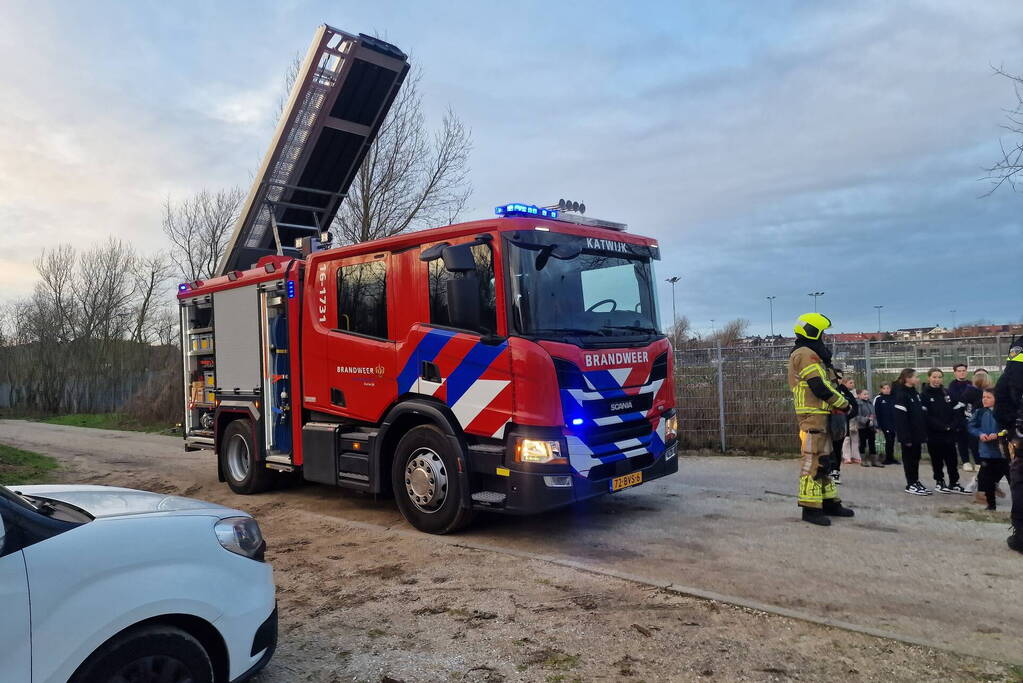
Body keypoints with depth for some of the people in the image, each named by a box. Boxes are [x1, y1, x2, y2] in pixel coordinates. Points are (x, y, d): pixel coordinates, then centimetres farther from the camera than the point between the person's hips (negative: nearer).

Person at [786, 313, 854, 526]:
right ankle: (810, 508, -7)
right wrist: (844, 404, -6)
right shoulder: (805, 354, -12)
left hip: (820, 415, 11)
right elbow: (820, 387, -18)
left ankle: (829, 502, 24)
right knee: (813, 460, -9)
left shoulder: (811, 355, 22)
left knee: (825, 459, 16)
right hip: (812, 415, -11)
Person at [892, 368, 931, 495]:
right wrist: (905, 437, -22)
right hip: (908, 434, -8)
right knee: (909, 458, 2)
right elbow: (900, 418, -20)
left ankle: (916, 482, 25)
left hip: (917, 433, 8)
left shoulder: (914, 392, 12)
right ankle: (911, 485, 11)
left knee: (916, 457, 15)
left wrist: (924, 432, 11)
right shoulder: (900, 395, -16)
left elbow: (921, 412, 16)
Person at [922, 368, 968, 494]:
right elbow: (926, 416, -12)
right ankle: (939, 482, 19)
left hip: (949, 433, 3)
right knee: (937, 459, 6)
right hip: (934, 434, -3)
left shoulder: (947, 393, 10)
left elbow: (957, 410, 5)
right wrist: (942, 426, -17)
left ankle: (954, 483, 16)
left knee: (952, 459, 6)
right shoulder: (925, 395, -4)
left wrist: (952, 425, -9)